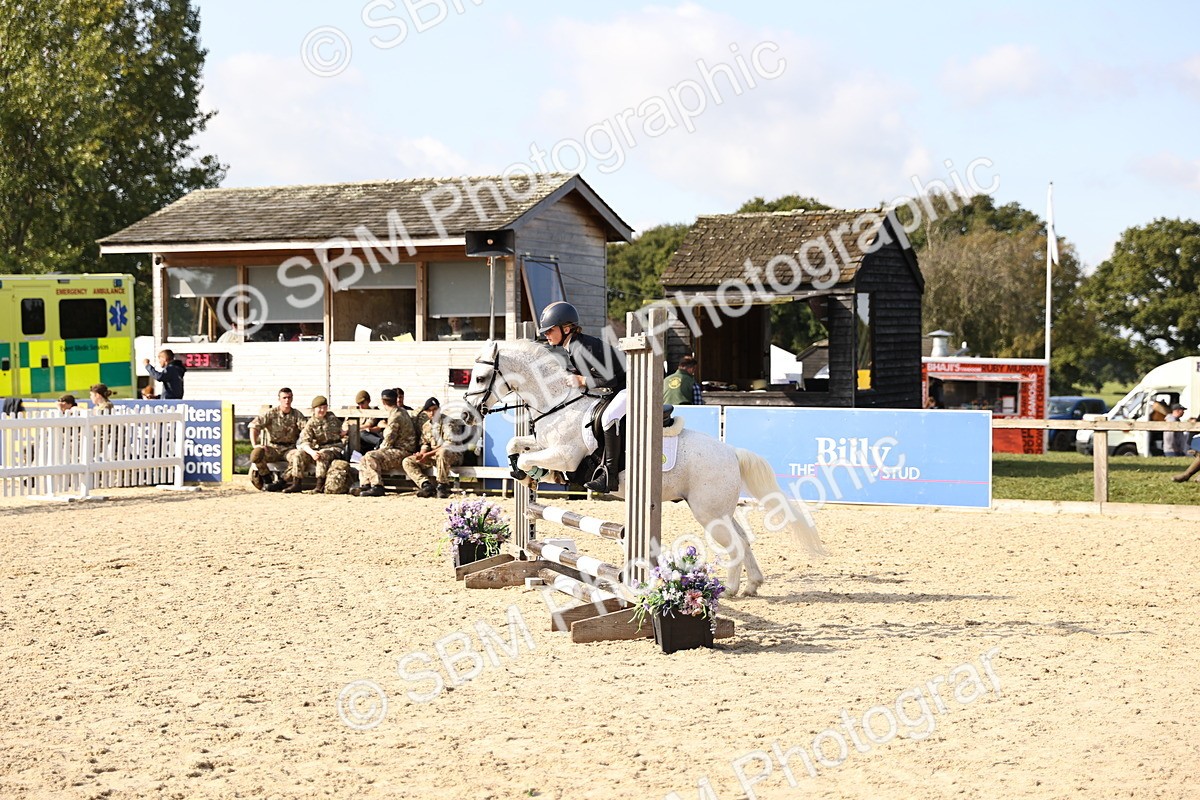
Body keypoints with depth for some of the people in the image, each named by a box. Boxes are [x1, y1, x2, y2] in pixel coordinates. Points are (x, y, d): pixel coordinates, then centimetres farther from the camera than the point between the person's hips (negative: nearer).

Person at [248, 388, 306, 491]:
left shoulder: (296, 415, 6)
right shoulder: (271, 413, 3)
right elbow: (254, 426, -5)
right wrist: (254, 444, -19)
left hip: (289, 448, 0)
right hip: (273, 448, 0)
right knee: (256, 454, -31)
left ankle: (281, 482, -18)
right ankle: (268, 478, -9)